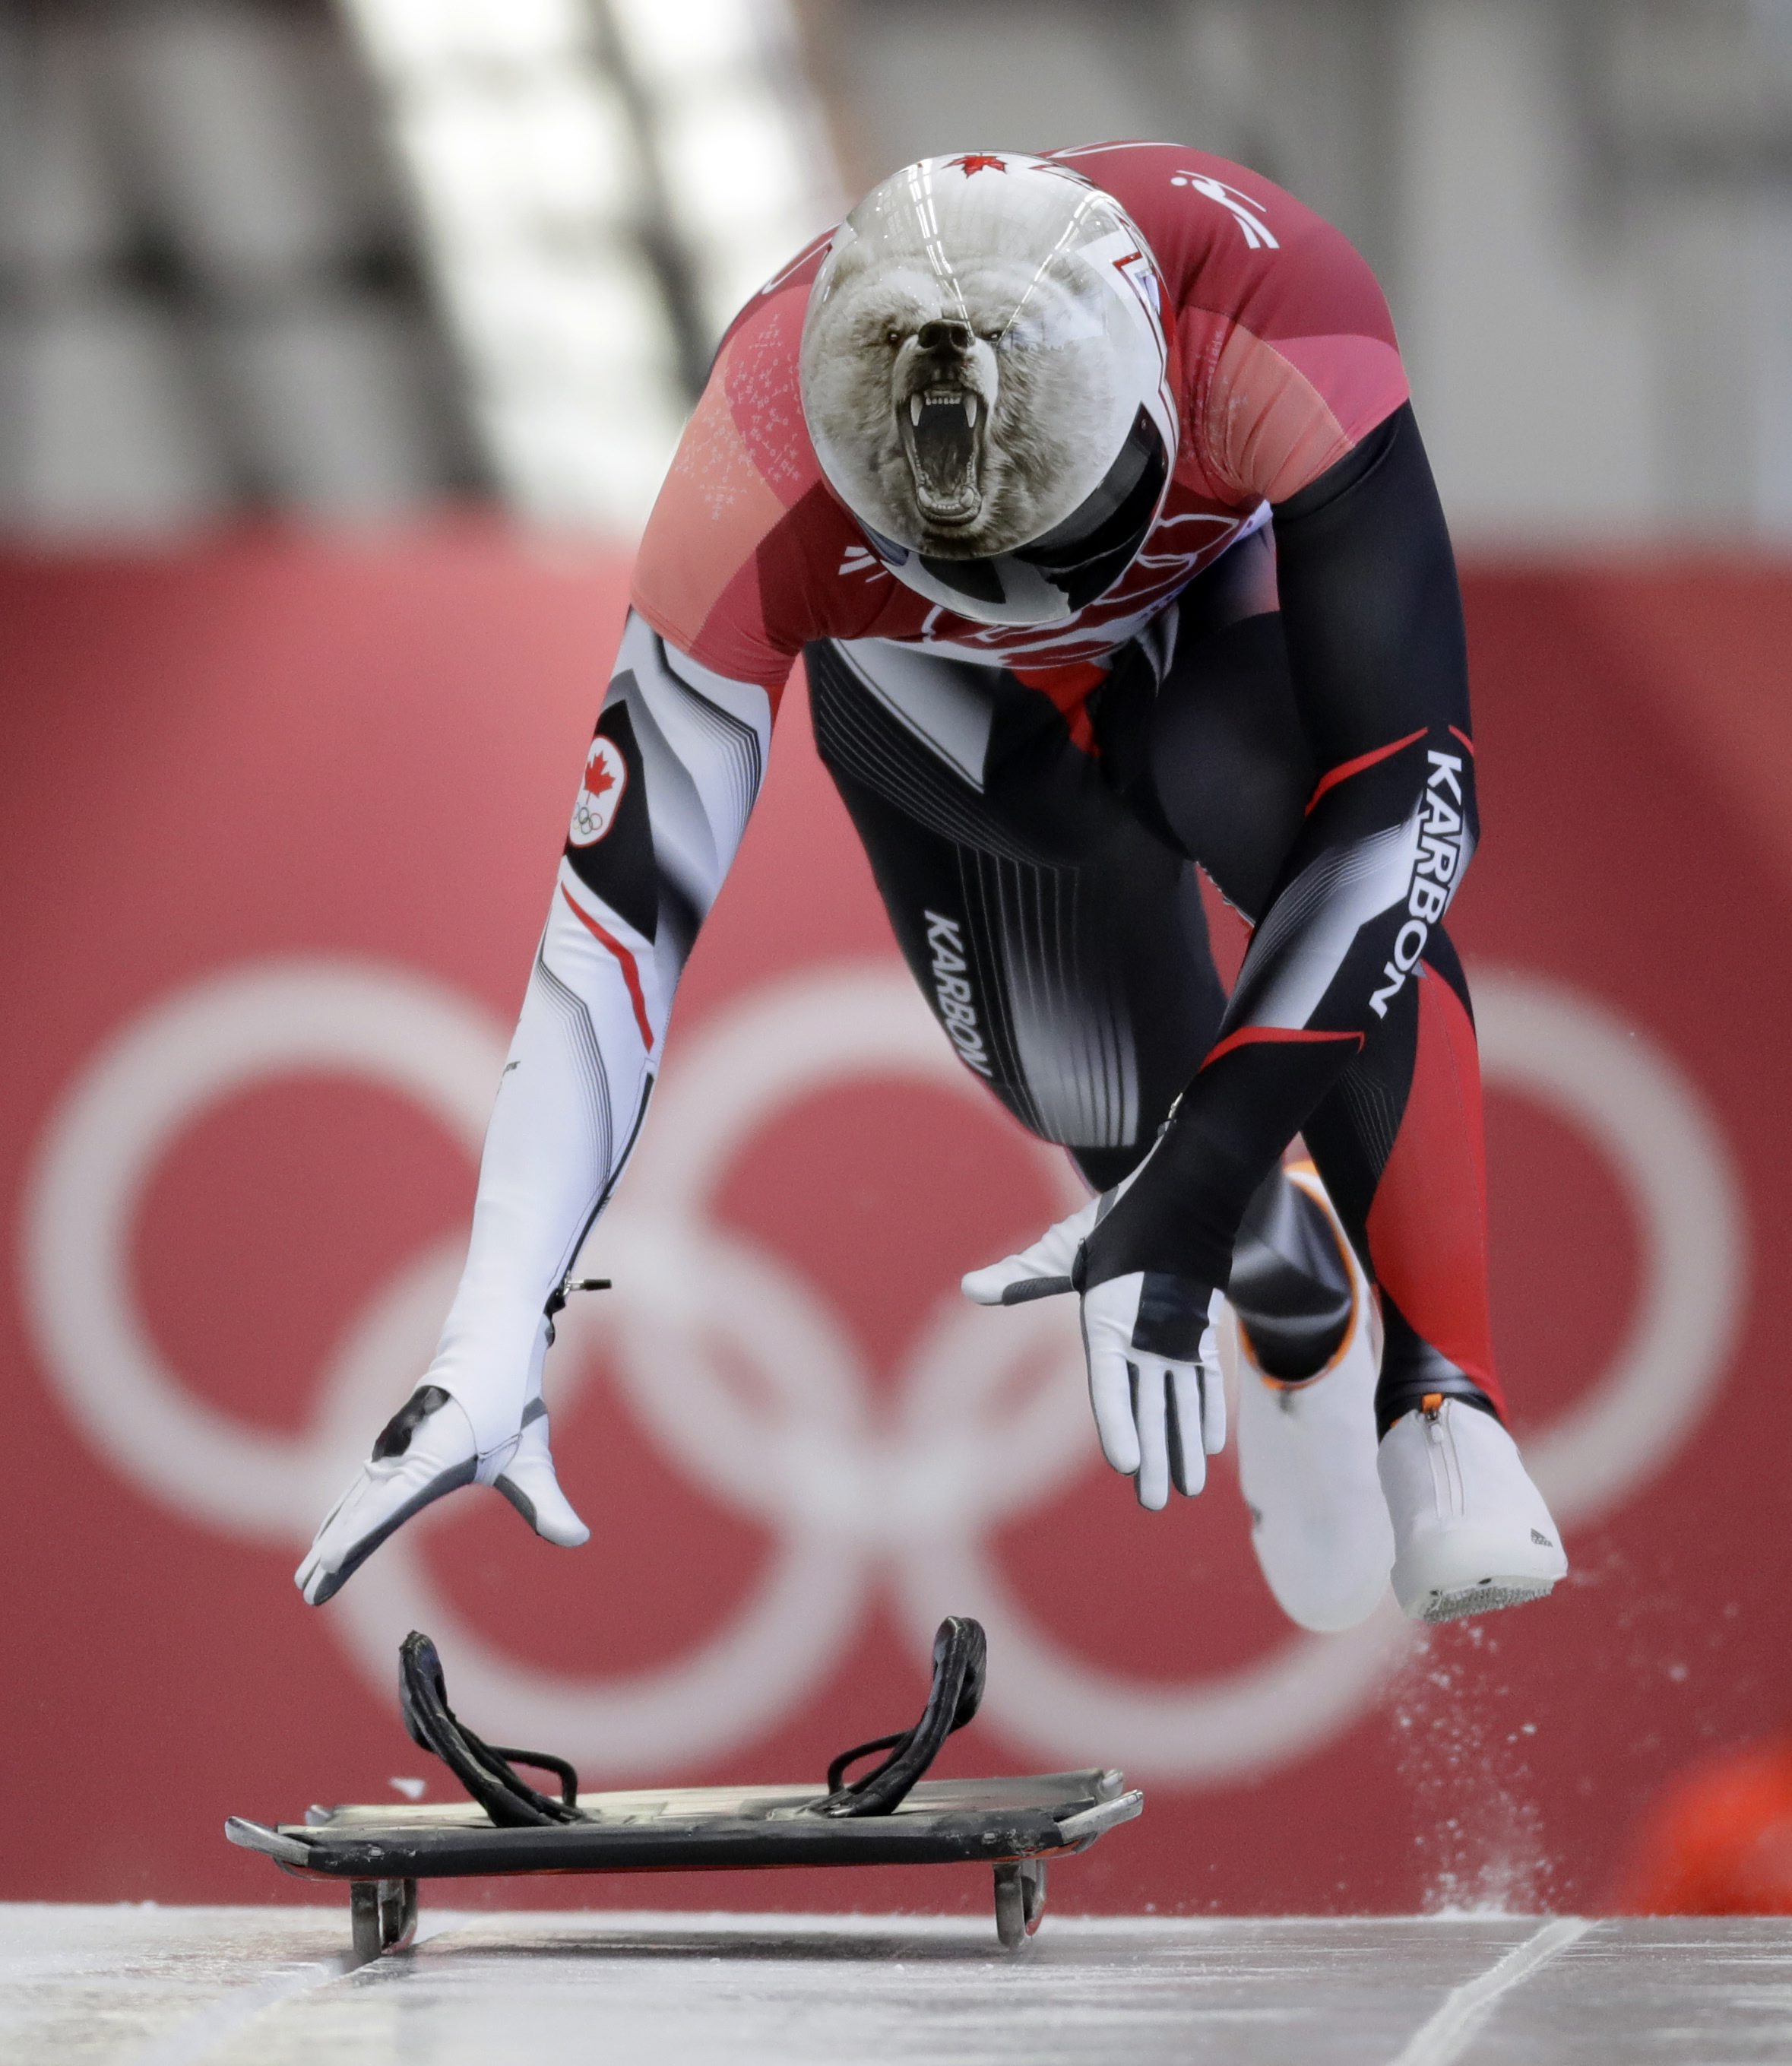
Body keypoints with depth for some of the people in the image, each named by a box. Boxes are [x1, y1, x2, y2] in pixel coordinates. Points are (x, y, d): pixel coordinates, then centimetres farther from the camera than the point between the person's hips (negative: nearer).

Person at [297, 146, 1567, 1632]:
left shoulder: (1274, 323, -45)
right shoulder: (763, 477, -41)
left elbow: (1409, 796, -44)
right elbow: (626, 910, -38)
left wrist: (1183, 1201, -49)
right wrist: (490, 1358, -44)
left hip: (1225, 592, -2)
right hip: (937, 691, 2)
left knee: (1359, 861, -34)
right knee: (1108, 1114, -10)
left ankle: (1440, 1400, -20)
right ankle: (1287, 1304, 25)